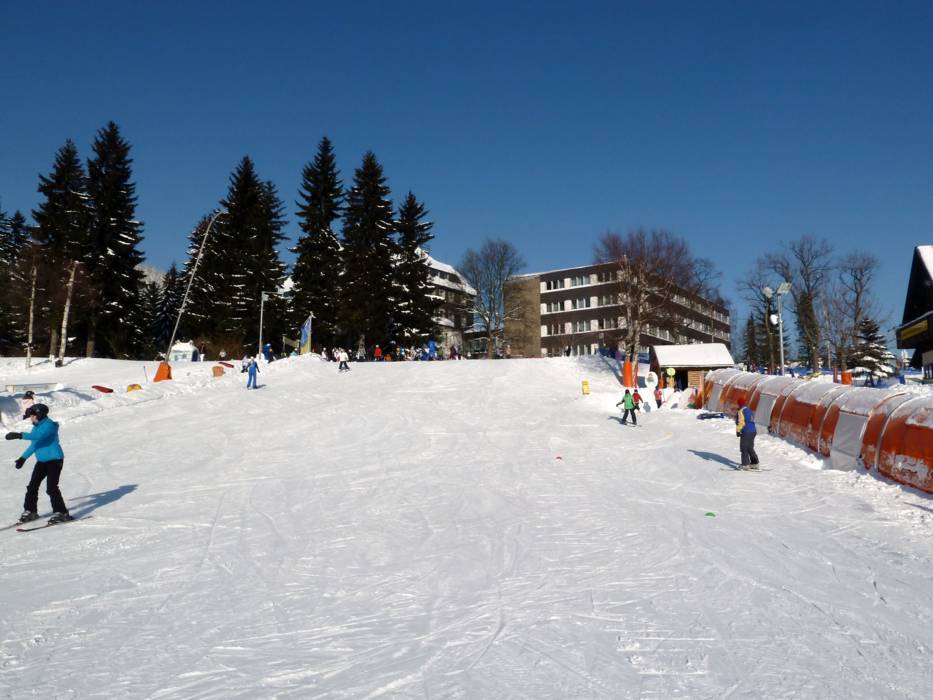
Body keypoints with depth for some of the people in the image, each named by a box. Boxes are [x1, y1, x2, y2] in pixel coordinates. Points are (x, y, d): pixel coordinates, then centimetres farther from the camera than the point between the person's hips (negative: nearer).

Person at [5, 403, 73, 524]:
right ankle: (30, 511, 23)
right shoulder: (36, 427, 14)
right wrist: (23, 458, 27)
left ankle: (61, 513, -7)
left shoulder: (50, 425, -15)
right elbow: (33, 445, 26)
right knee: (32, 486, 8)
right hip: (42, 461, 9)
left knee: (51, 488, -13)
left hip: (54, 460, -9)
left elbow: (38, 436, -33)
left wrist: (20, 435, -40)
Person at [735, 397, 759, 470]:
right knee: (750, 448, 17)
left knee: (744, 449, -3)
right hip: (753, 431, 9)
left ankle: (745, 465, -6)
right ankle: (755, 463, 19)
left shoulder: (741, 411, -12)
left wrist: (738, 431, -14)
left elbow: (741, 422, -18)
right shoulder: (749, 410, 14)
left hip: (746, 433, -9)